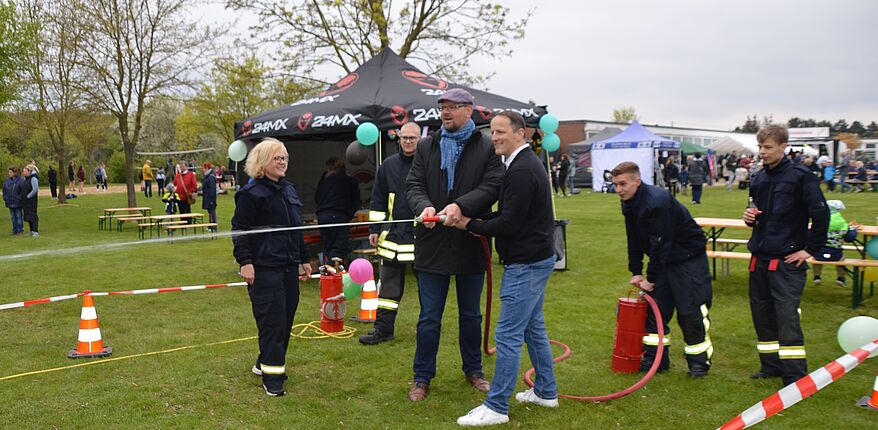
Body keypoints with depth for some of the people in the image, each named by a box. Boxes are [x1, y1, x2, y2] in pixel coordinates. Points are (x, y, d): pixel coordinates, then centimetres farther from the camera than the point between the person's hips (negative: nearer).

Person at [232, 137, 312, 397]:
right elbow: (239, 230, -10)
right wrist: (245, 262, -18)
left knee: (286, 319, 11)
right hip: (264, 268, -8)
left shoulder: (290, 190, 17)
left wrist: (303, 259, 24)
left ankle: (265, 363, 28)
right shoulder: (251, 194, -8)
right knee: (272, 322, -7)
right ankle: (272, 377, 2)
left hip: (289, 267, 8)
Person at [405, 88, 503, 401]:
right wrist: (424, 207, -20)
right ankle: (422, 377, 21)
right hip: (433, 244, 1)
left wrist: (461, 206, -27)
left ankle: (473, 370, 35)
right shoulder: (426, 146, 6)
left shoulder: (486, 147, -3)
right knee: (429, 317, 8)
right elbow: (413, 185, 1)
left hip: (470, 243, -1)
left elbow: (492, 186, -12)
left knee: (471, 315, 17)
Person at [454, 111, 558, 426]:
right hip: (537, 258, 11)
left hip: (526, 264, -11)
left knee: (508, 335, -5)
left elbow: (509, 223, -23)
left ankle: (496, 407, 3)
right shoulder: (527, 163, 14)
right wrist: (479, 221, 2)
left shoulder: (522, 170, -19)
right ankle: (546, 392, 31)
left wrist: (470, 225, -11)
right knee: (533, 327, 19)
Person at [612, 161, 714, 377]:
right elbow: (634, 241, 10)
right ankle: (655, 359, 17)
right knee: (655, 307, 8)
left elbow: (660, 244, -26)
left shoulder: (657, 202, -29)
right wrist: (636, 272, 5)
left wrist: (651, 278, -18)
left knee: (690, 311, -7)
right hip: (663, 259, 9)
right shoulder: (629, 204, 0)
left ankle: (699, 362, 7)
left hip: (688, 257, -9)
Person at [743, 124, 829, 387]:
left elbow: (821, 214, -13)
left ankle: (795, 375, 0)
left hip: (787, 260, -7)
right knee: (761, 313, 12)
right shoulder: (758, 179, 11)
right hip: (760, 257, 7)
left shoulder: (800, 176, -10)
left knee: (787, 316, -8)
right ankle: (771, 366, 25)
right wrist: (750, 217, 1)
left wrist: (811, 249, -12)